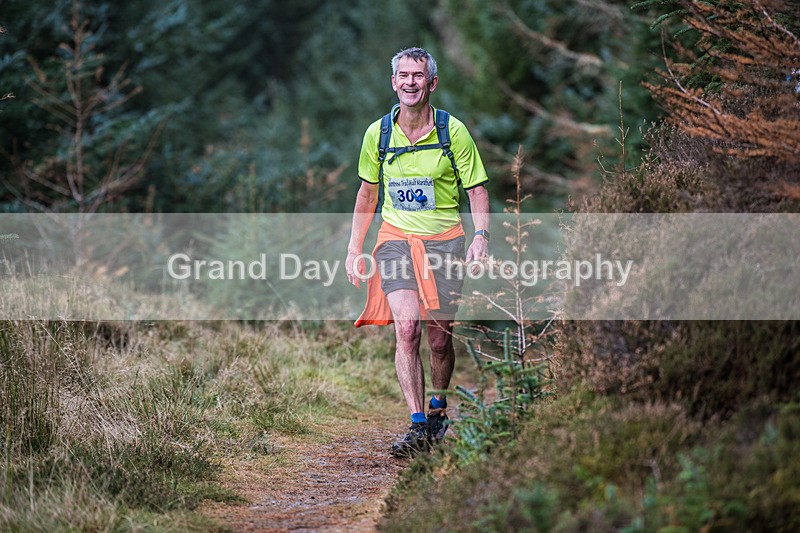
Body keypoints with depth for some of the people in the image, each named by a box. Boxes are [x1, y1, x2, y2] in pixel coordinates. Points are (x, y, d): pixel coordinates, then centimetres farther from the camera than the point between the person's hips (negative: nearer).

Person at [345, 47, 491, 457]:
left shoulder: (453, 131, -4)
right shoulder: (378, 133, 2)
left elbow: (477, 189, 1)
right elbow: (367, 192, 15)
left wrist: (480, 235, -15)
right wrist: (354, 248, 12)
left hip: (445, 239, -1)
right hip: (397, 238, 1)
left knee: (439, 337, 3)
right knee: (406, 328, -17)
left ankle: (438, 407, 31)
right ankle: (417, 425, -17)